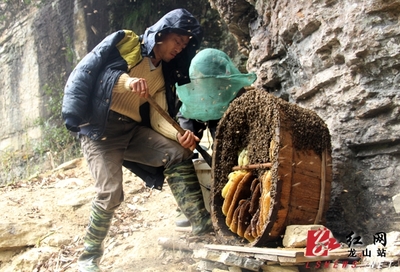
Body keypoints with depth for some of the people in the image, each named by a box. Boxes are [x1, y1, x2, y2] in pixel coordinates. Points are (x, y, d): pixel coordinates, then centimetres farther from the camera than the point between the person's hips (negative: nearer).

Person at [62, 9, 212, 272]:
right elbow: (86, 70, -9)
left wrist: (179, 135, -18)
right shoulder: (122, 43, -1)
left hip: (133, 130, 6)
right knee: (111, 192, -17)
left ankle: (203, 225, -11)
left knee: (178, 154, -13)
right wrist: (126, 80, -24)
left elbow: (158, 117, 3)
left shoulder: (163, 75, 14)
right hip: (99, 128, -6)